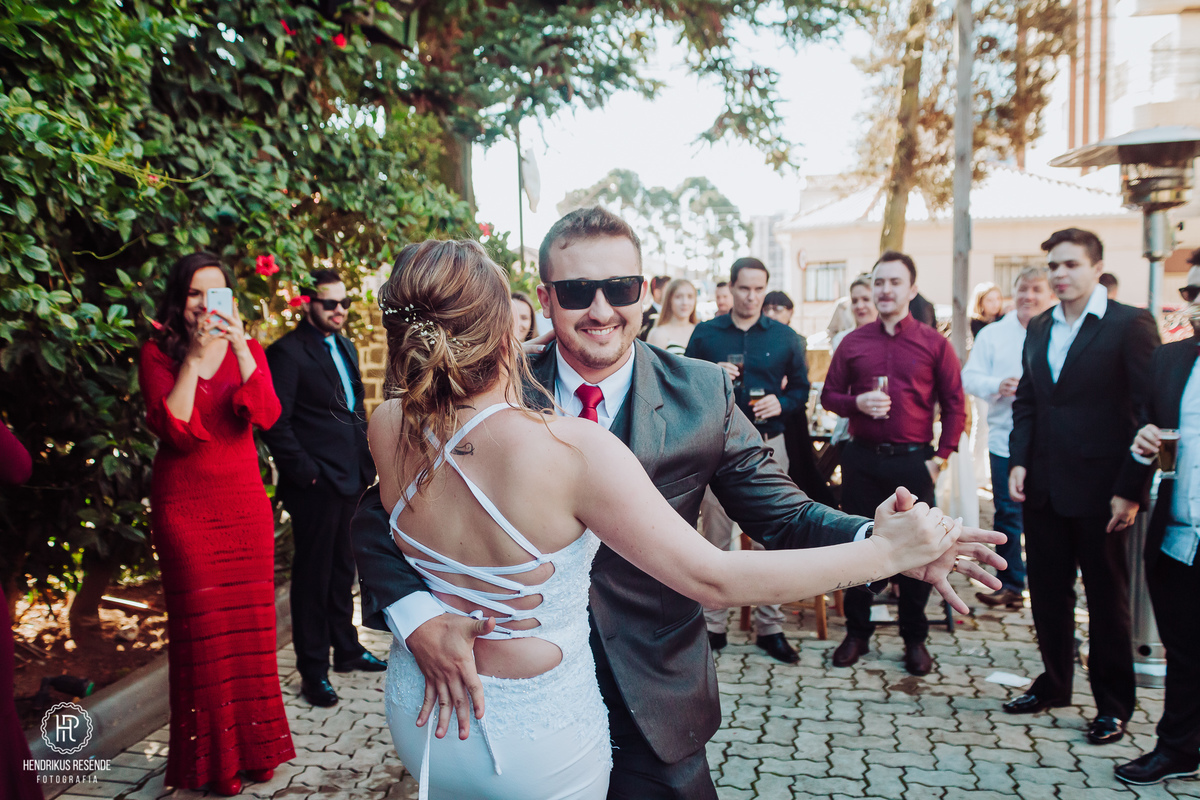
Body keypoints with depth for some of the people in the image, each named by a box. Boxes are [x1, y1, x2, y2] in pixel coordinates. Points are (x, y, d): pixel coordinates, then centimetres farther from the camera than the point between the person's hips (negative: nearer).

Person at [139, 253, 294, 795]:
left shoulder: (247, 349, 7)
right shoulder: (158, 353, 0)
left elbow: (266, 416, -11)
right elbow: (173, 427, -14)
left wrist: (239, 348, -21)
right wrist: (194, 356, -17)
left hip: (244, 501, 3)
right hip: (184, 506, -2)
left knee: (250, 620, 4)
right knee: (202, 628, -2)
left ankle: (254, 743, 20)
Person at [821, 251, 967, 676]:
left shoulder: (934, 343, 2)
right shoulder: (853, 342, 7)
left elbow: (954, 404, 4)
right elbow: (828, 395, 10)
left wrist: (941, 456, -3)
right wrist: (857, 403, -11)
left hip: (913, 461, -1)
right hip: (862, 458, 2)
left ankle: (915, 638, 22)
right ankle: (856, 632, 22)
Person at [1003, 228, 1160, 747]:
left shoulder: (1131, 325, -8)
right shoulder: (1039, 329, 10)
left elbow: (1149, 408, -10)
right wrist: (1018, 462, 1)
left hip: (1098, 488, -5)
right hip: (1043, 486, 6)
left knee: (1108, 596, 8)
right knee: (1046, 590, 14)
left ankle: (1113, 704, 23)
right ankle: (1054, 683, 32)